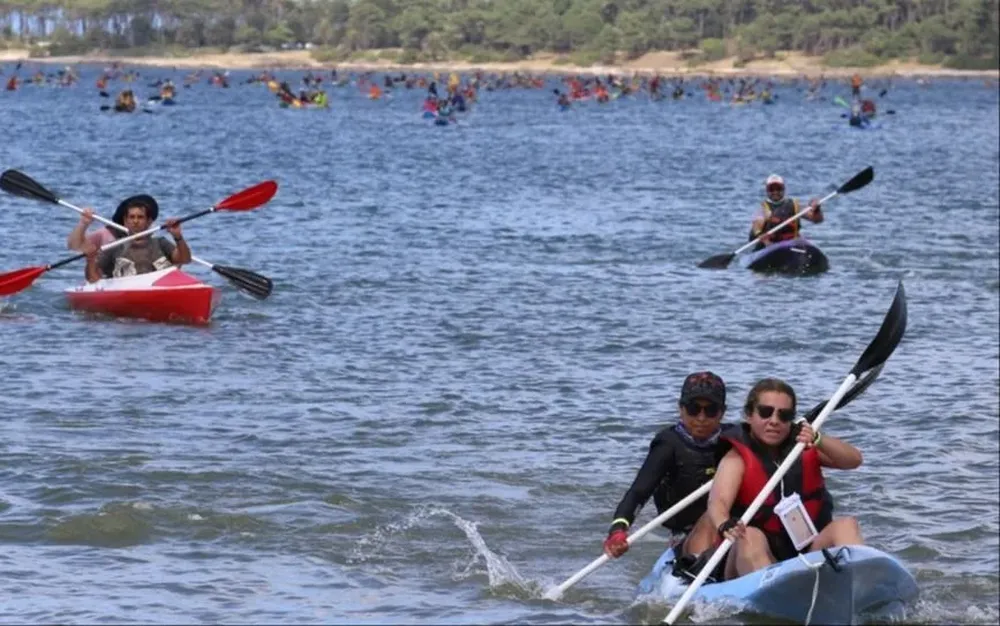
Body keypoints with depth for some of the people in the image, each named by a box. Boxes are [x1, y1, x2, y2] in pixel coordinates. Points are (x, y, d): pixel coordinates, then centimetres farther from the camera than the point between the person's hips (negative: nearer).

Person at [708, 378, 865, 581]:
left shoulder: (804, 444, 10)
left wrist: (818, 441, -25)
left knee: (846, 525, -20)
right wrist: (725, 525, -45)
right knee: (750, 537, -32)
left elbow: (854, 459, -5)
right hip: (755, 564, -3)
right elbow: (718, 502, -21)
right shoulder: (738, 458, -2)